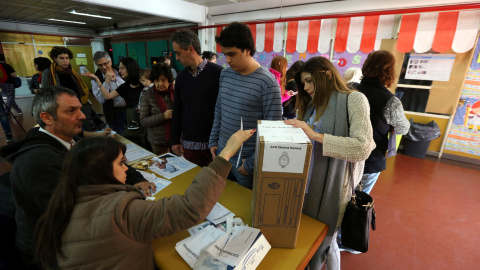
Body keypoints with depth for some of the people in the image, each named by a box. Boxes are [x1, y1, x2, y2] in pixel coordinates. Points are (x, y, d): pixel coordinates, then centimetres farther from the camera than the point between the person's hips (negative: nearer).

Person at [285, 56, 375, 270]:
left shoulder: (354, 99, -10)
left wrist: (315, 135, -27)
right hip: (307, 184, 6)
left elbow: (363, 148, -23)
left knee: (322, 242, 14)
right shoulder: (313, 105, 9)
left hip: (332, 188, -6)